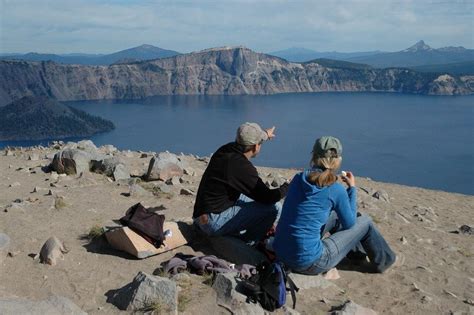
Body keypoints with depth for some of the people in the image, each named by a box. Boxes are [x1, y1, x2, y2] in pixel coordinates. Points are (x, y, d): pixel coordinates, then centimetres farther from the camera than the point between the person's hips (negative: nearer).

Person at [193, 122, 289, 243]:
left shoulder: (226, 149, 1)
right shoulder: (243, 167, -25)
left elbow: (245, 141, 28)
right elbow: (267, 198, -16)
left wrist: (264, 134, 45)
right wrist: (287, 187, 2)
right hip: (214, 222, -10)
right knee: (274, 207, -14)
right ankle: (247, 243, 5)